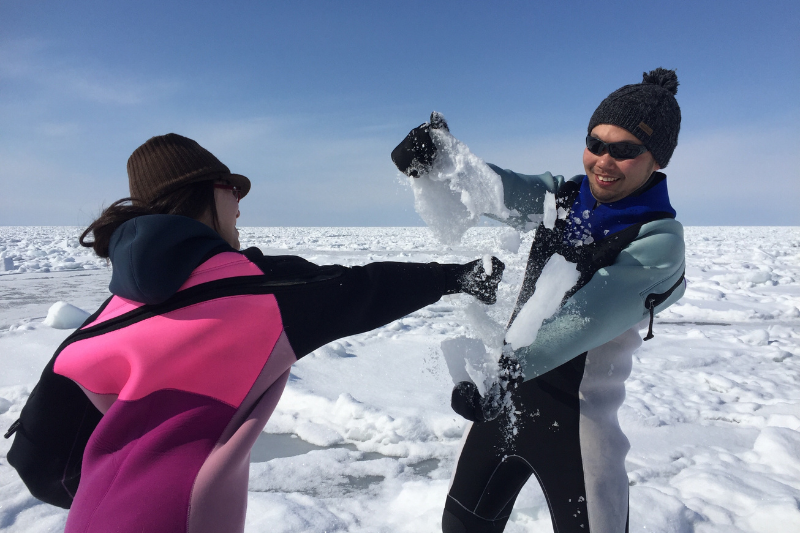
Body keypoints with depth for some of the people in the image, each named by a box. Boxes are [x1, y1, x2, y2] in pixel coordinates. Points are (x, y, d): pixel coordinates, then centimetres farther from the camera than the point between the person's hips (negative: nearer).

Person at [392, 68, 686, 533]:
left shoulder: (659, 239, -15)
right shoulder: (562, 196, 1)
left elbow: (589, 315, -28)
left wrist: (507, 367, -41)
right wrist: (434, 155, -33)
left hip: (575, 419, -5)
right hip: (507, 391, 5)